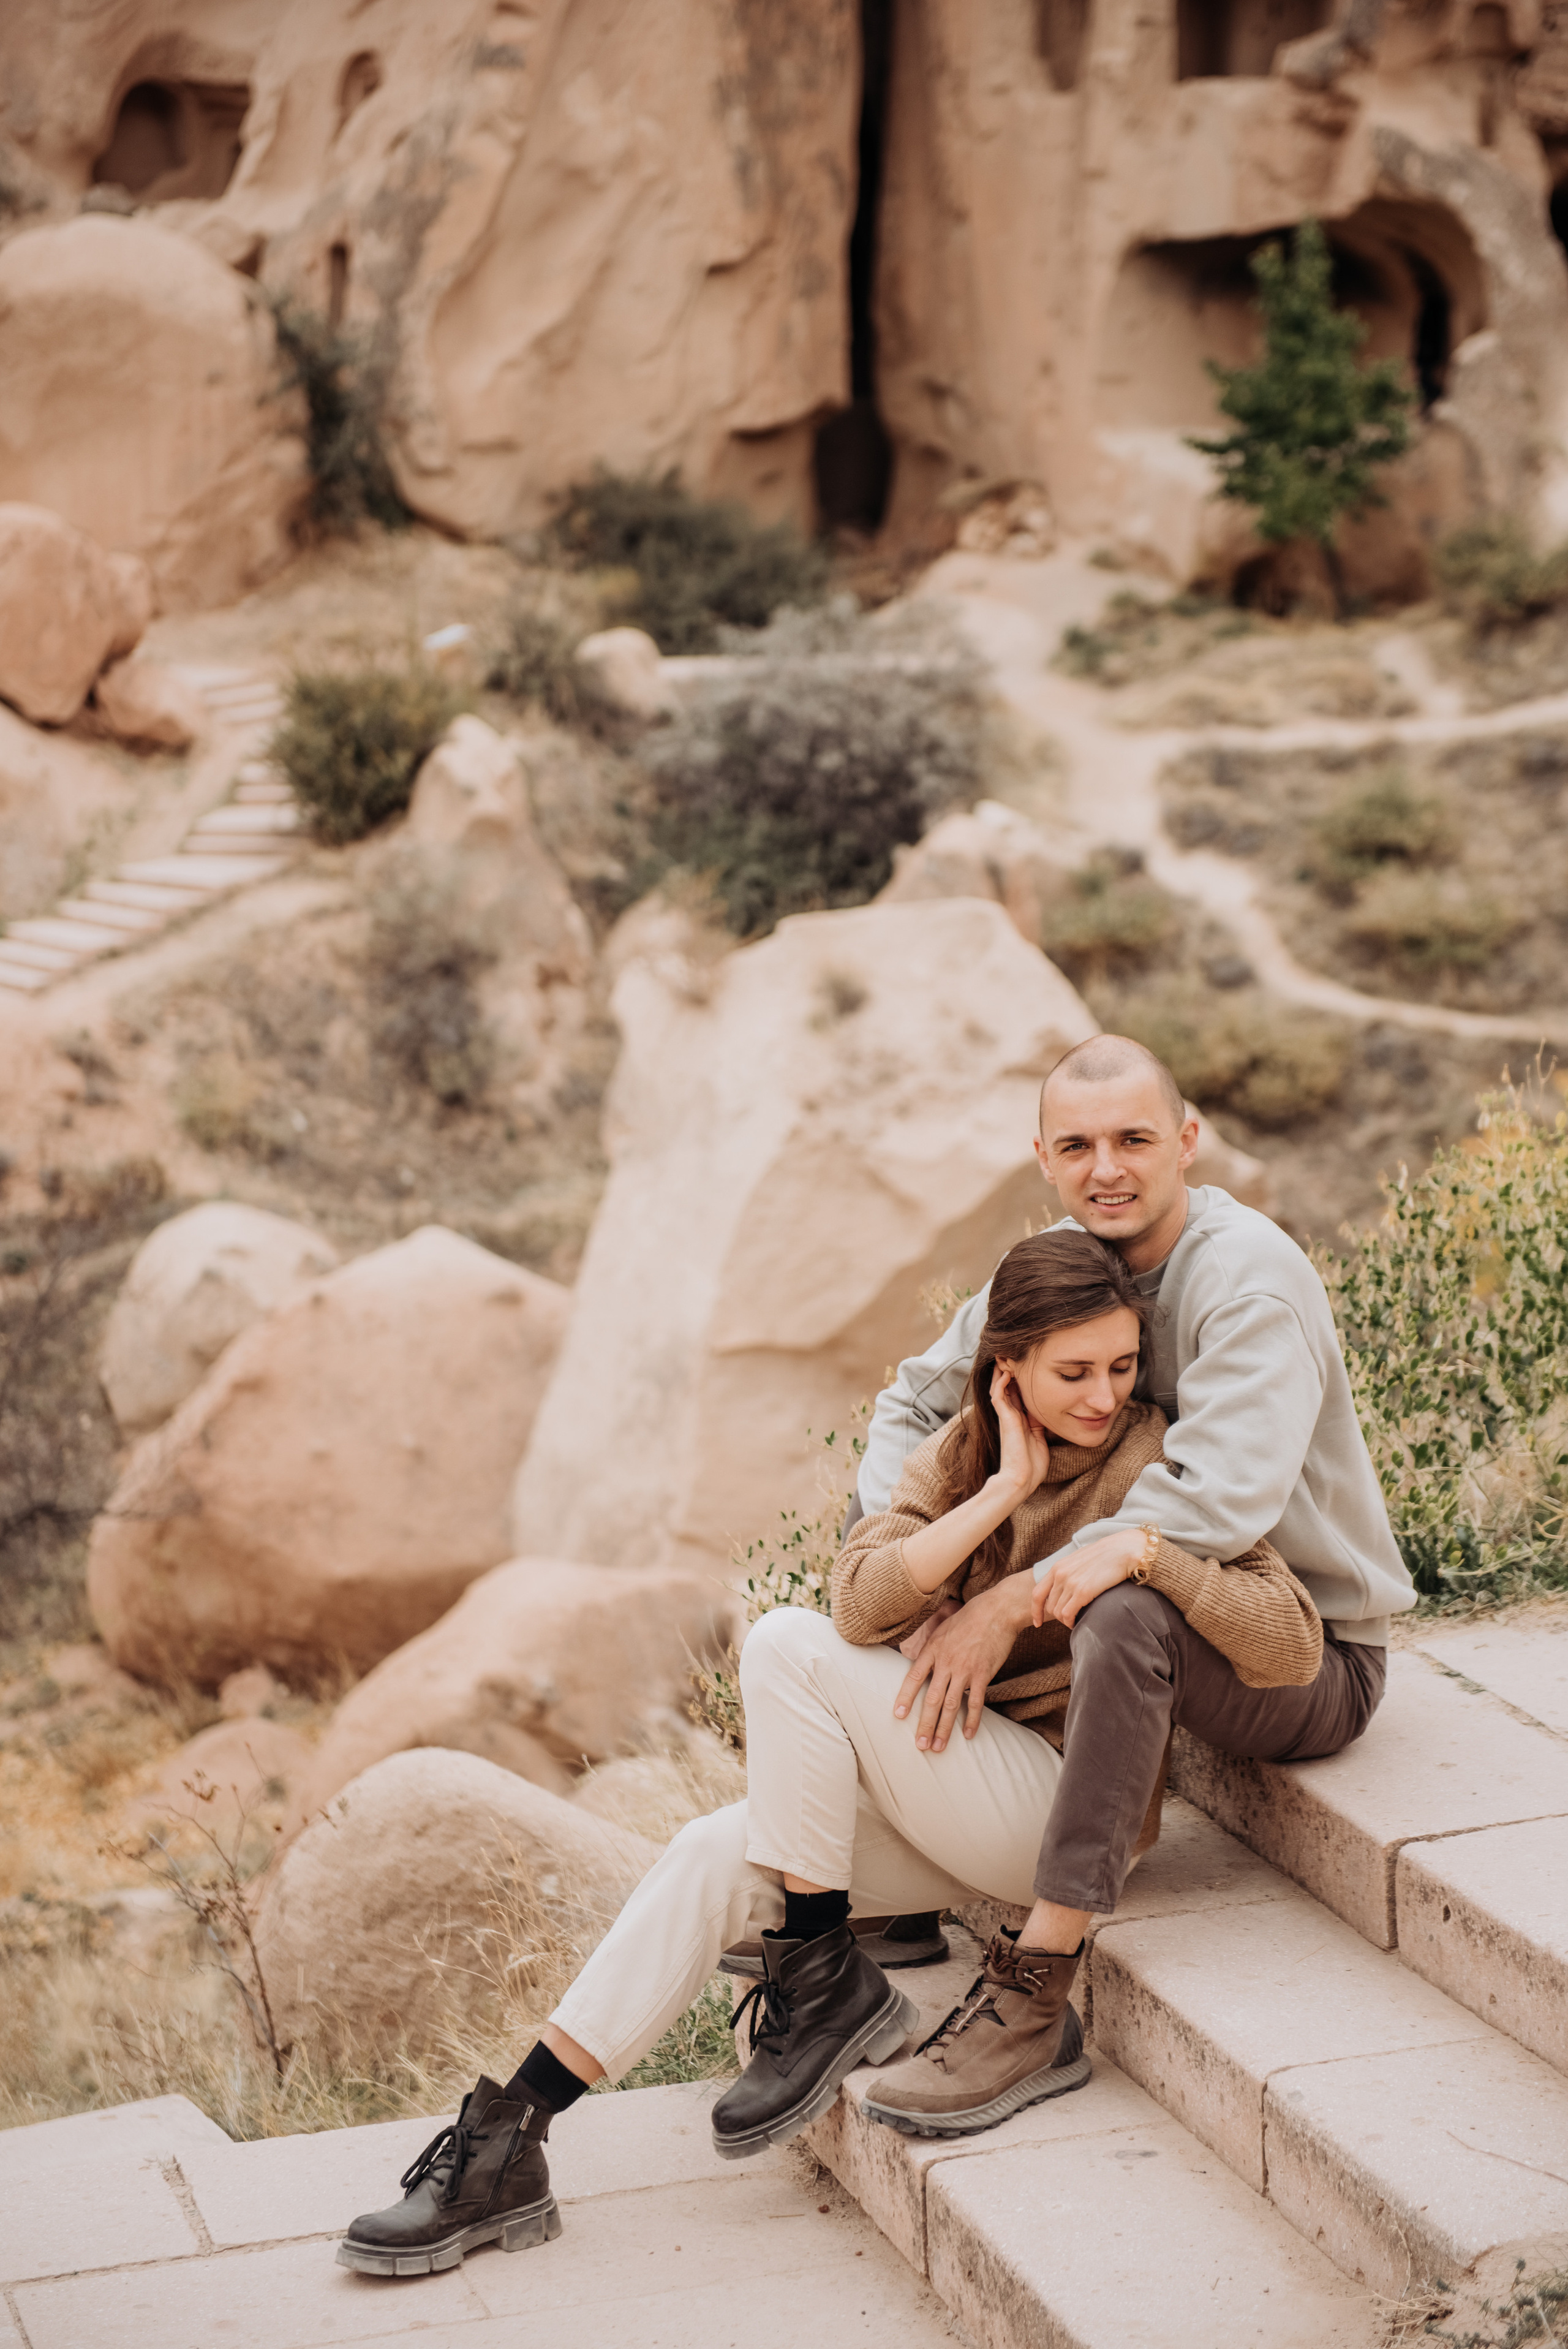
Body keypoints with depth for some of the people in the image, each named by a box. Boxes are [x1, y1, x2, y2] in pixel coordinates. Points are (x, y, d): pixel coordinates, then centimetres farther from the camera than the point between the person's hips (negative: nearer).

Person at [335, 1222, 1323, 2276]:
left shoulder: (1153, 1466, -8)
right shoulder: (961, 1456, 6)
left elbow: (1294, 1646, -18)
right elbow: (863, 1601, -12)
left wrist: (1148, 1553, -29)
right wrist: (1004, 1490, -17)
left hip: (1070, 1804, -6)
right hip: (960, 1787, 6)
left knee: (788, 1647, -19)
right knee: (715, 1855, -13)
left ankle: (826, 1982, -9)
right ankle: (507, 2144, -11)